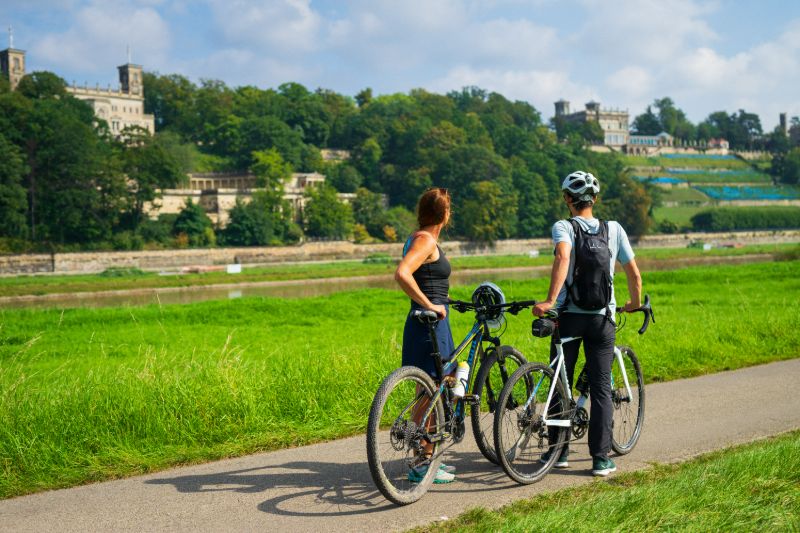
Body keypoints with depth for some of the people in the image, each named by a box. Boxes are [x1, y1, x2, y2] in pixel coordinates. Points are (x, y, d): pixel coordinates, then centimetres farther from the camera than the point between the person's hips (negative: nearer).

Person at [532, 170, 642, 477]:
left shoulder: (563, 227, -6)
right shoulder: (614, 230, 2)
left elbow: (563, 257, -27)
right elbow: (634, 274, 3)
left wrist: (550, 300, -31)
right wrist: (635, 304, 21)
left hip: (568, 317, -1)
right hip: (602, 319, 1)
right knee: (601, 388, 6)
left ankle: (559, 452, 18)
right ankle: (601, 458, 4)